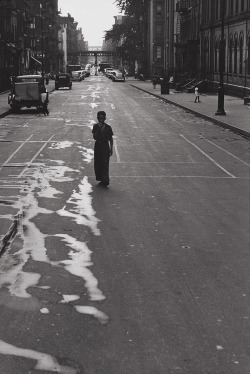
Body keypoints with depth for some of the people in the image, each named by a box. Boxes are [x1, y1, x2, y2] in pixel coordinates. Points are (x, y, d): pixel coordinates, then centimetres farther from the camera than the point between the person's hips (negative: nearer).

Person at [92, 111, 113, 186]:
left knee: (105, 163, -9)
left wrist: (111, 148, 2)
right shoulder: (95, 126, 2)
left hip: (105, 146, -2)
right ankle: (100, 178, 19)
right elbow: (94, 137, -10)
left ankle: (105, 180, -10)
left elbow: (111, 138, 4)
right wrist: (98, 128, -18)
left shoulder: (108, 127, -1)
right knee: (97, 164, 5)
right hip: (98, 145, 3)